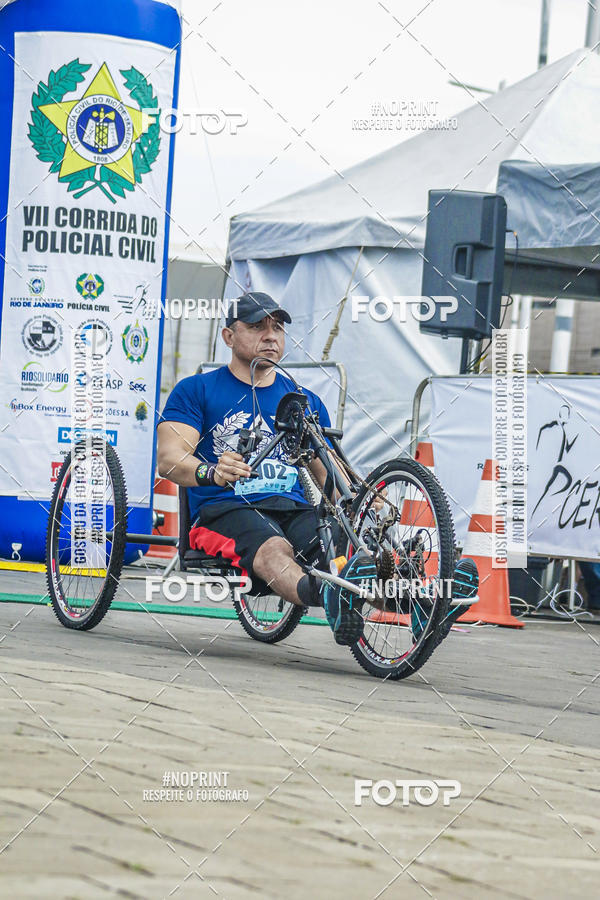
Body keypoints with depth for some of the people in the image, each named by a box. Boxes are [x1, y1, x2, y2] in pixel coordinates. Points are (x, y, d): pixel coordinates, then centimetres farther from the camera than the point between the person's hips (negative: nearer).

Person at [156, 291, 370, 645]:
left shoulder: (306, 402, 25)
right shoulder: (196, 390, 12)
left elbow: (329, 476, 22)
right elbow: (168, 459, -4)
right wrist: (211, 473, -27)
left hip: (297, 510, 5)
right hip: (226, 509, -4)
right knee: (273, 549, -40)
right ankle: (324, 595, -72)